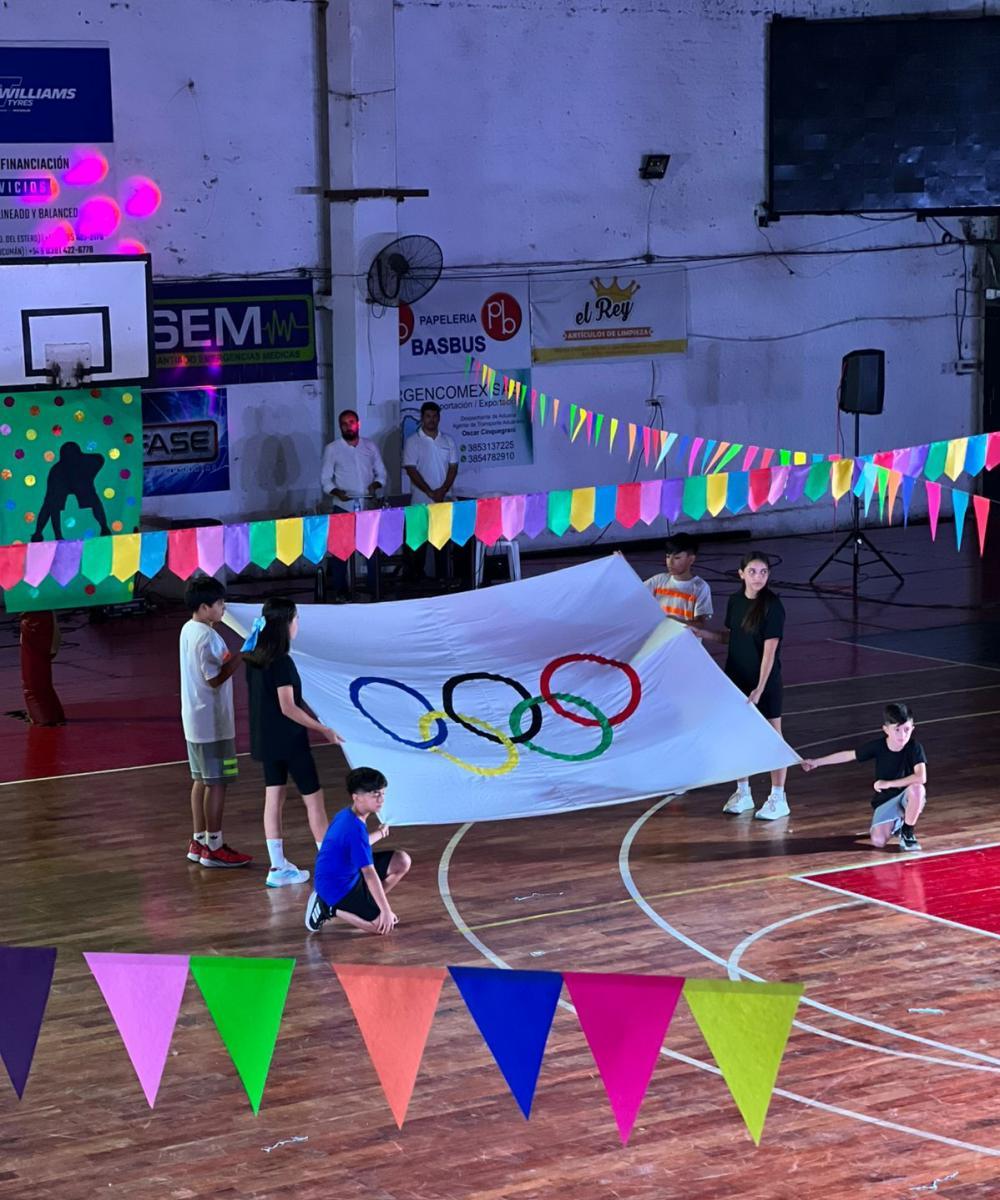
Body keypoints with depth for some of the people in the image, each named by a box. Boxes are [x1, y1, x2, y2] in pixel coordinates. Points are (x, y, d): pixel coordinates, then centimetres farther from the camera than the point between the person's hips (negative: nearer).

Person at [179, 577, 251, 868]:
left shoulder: (188, 630, 8)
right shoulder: (207, 637, -21)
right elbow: (215, 679, -21)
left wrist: (230, 657, 8)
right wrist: (240, 658, -19)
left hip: (194, 719, 10)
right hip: (212, 722, -10)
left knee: (201, 779, 15)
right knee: (216, 782, -2)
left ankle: (199, 841, 21)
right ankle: (214, 848, 2)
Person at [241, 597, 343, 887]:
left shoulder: (255, 659, 4)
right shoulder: (281, 662, -21)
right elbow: (288, 708, -22)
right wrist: (323, 729, -15)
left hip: (266, 740, 8)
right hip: (288, 740, -8)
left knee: (274, 798, 10)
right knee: (313, 799, 2)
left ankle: (278, 867, 11)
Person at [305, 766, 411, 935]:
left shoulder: (345, 815, 2)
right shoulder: (356, 829, -27)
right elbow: (369, 874, -29)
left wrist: (378, 833, 40)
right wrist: (386, 910, -28)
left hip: (351, 874, 10)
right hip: (337, 888, -10)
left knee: (402, 861, 3)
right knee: (385, 925, -19)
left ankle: (370, 902, 12)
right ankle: (329, 909, -5)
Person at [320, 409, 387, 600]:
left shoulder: (370, 447, 11)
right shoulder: (332, 449, 3)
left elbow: (382, 473, 14)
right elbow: (325, 479, 1)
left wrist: (376, 484, -8)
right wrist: (337, 492, -17)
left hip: (369, 506, 2)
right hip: (343, 507, -2)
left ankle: (375, 588, 11)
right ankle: (339, 591, 5)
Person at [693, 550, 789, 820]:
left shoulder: (772, 606, -16)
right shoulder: (735, 601, 3)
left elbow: (770, 649, -18)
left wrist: (760, 688, -21)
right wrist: (702, 633, 1)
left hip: (765, 682, -6)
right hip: (737, 678, 6)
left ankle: (778, 799, 11)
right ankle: (742, 793, 28)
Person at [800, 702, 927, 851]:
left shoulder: (915, 748, -20)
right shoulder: (878, 746, -12)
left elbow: (921, 777, -35)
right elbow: (848, 755, 2)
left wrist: (888, 783, -31)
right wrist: (816, 762, 7)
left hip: (908, 799, -2)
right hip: (884, 801, 2)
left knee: (917, 788, -38)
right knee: (878, 841, -23)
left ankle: (908, 831, -12)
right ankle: (895, 824, 15)